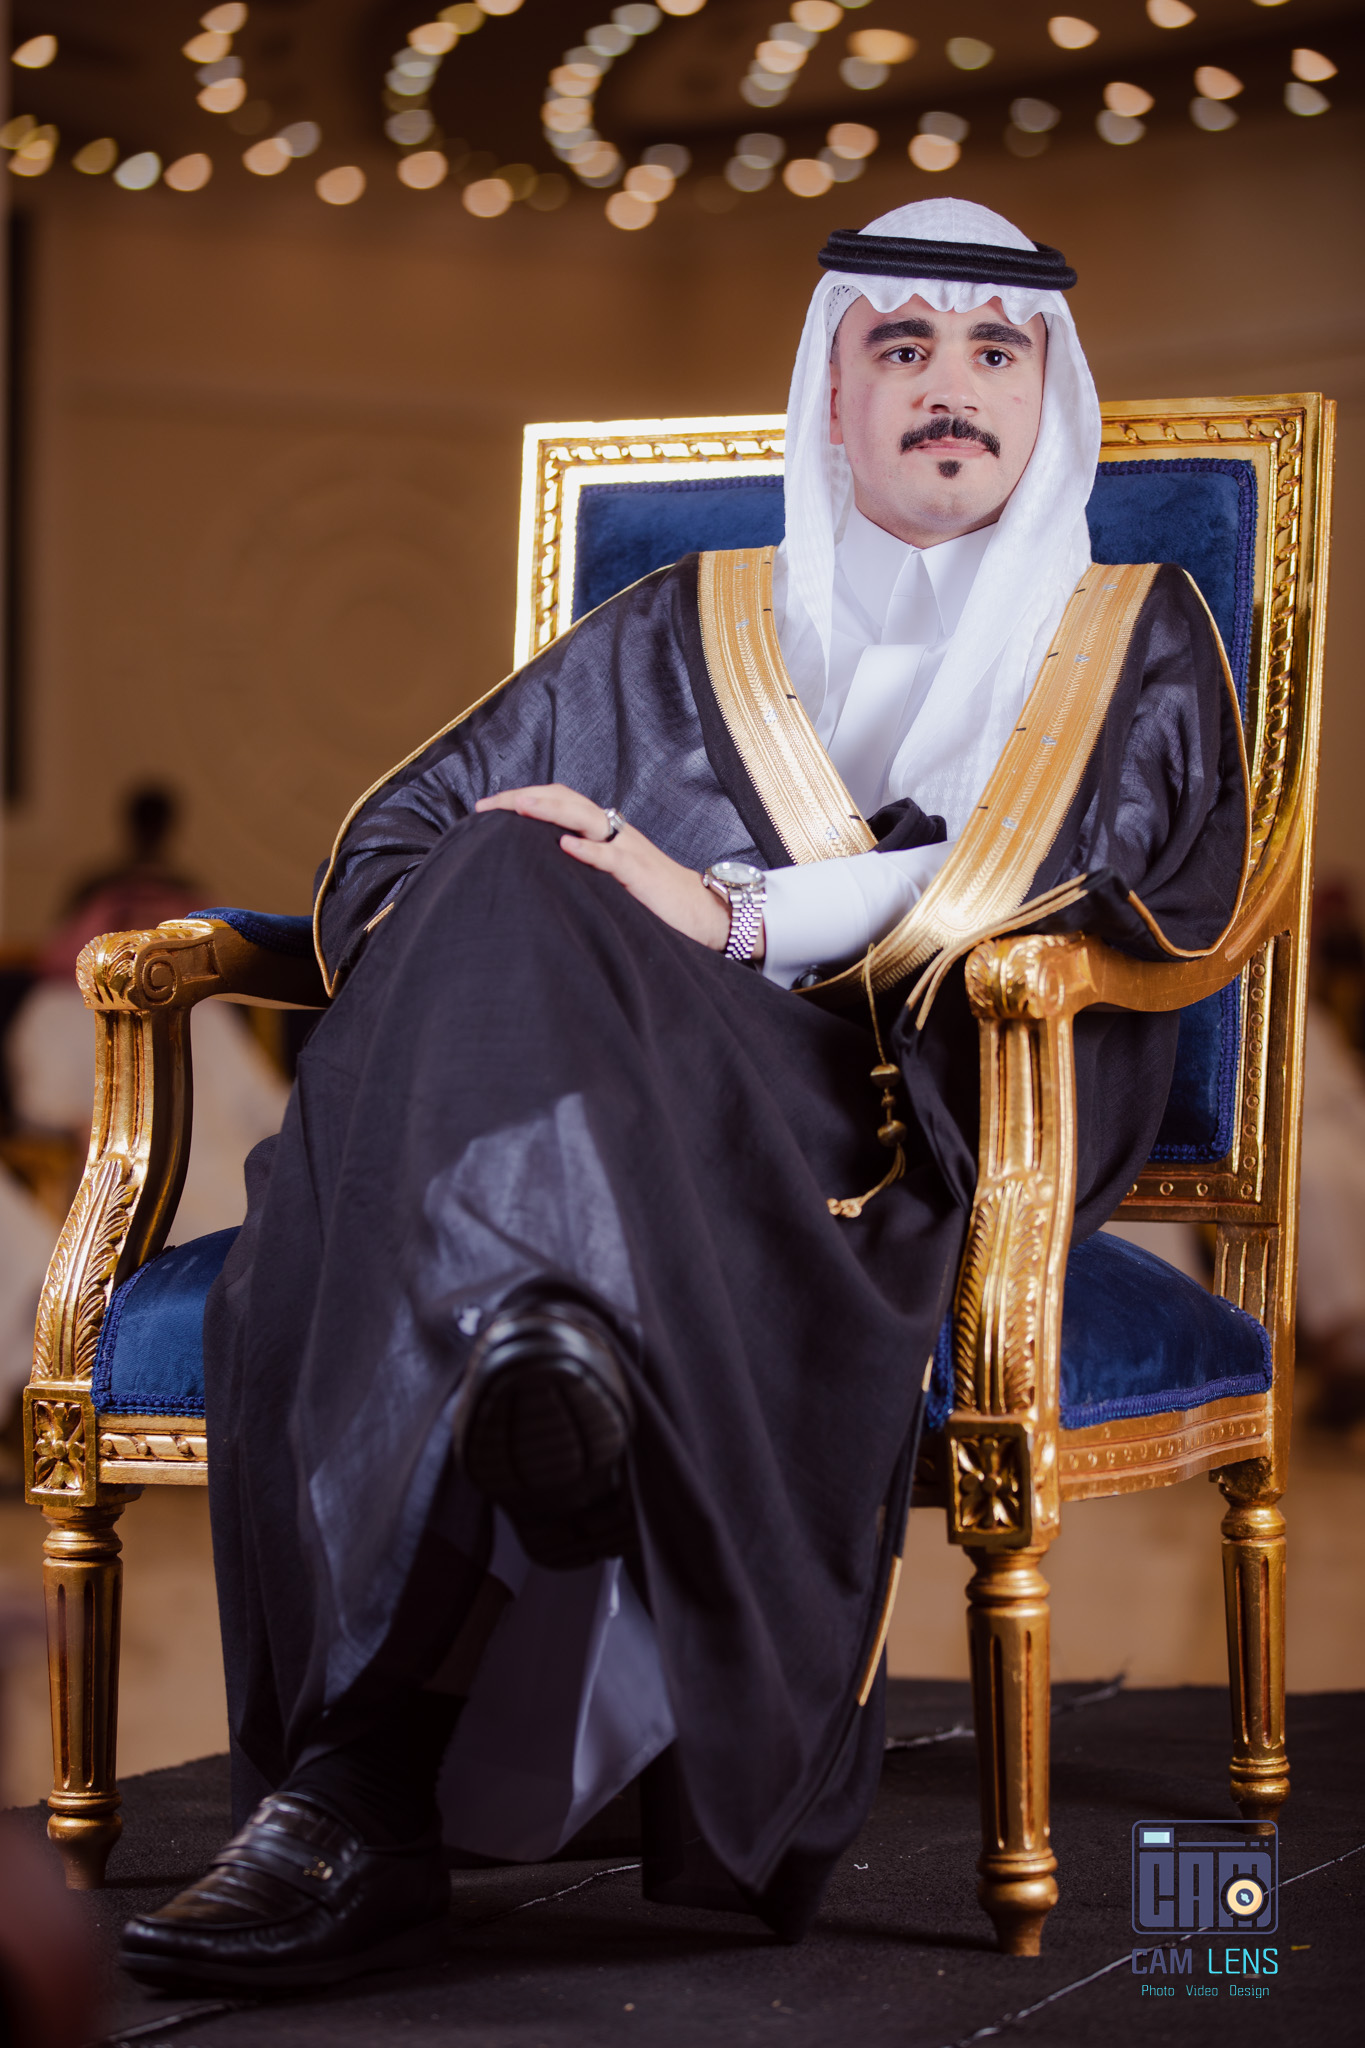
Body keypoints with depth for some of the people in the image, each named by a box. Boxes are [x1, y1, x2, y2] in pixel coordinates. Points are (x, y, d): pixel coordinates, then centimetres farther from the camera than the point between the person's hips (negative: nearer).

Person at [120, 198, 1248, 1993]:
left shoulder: (1136, 647, 22)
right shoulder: (688, 635, 29)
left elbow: (1128, 899, 1)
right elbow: (391, 841, 21)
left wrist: (733, 914, -12)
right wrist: (494, 931, -7)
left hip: (914, 1154, -3)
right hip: (622, 1107, 3)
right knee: (506, 894, -36)